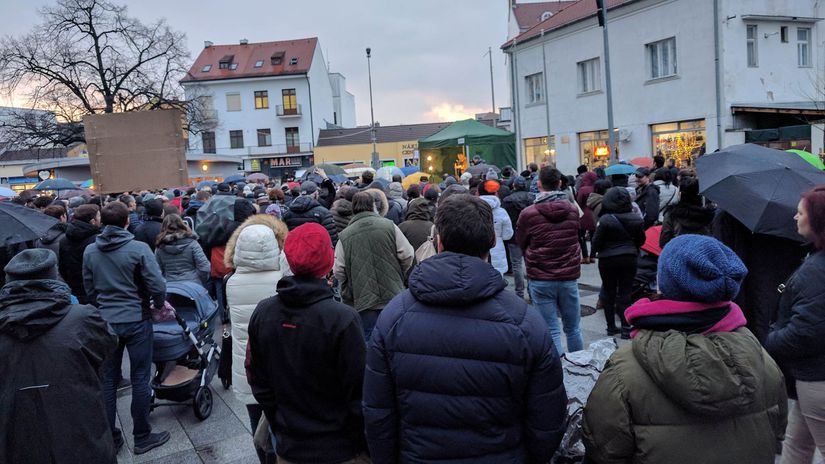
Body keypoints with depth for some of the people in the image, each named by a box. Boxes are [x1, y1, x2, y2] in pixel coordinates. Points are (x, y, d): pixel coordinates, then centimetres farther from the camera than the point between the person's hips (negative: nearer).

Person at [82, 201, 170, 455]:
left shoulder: (90, 251, 0)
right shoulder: (139, 248, -14)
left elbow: (89, 289, 9)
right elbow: (157, 286, -16)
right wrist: (158, 304, 4)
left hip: (105, 322, 4)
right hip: (136, 320, -4)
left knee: (108, 380, 13)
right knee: (140, 380, 6)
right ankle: (142, 437, 15)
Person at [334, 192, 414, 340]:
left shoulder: (345, 235, -4)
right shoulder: (389, 226, -4)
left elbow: (338, 271, -5)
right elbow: (407, 256, -5)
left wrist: (351, 285, 15)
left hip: (363, 301, 0)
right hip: (392, 296, 0)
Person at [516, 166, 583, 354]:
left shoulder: (528, 214, -12)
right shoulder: (573, 210, 0)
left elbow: (520, 242, 4)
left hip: (541, 280, -3)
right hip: (569, 277, 3)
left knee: (551, 332, 2)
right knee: (573, 329, 16)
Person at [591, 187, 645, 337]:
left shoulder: (605, 220, -17)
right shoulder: (636, 219, -4)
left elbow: (596, 243, -11)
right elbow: (641, 240, 9)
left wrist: (601, 250, 11)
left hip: (608, 260, -2)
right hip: (629, 259, 2)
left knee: (609, 292, 11)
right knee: (625, 293, 6)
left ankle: (611, 327, 18)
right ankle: (626, 328, 2)